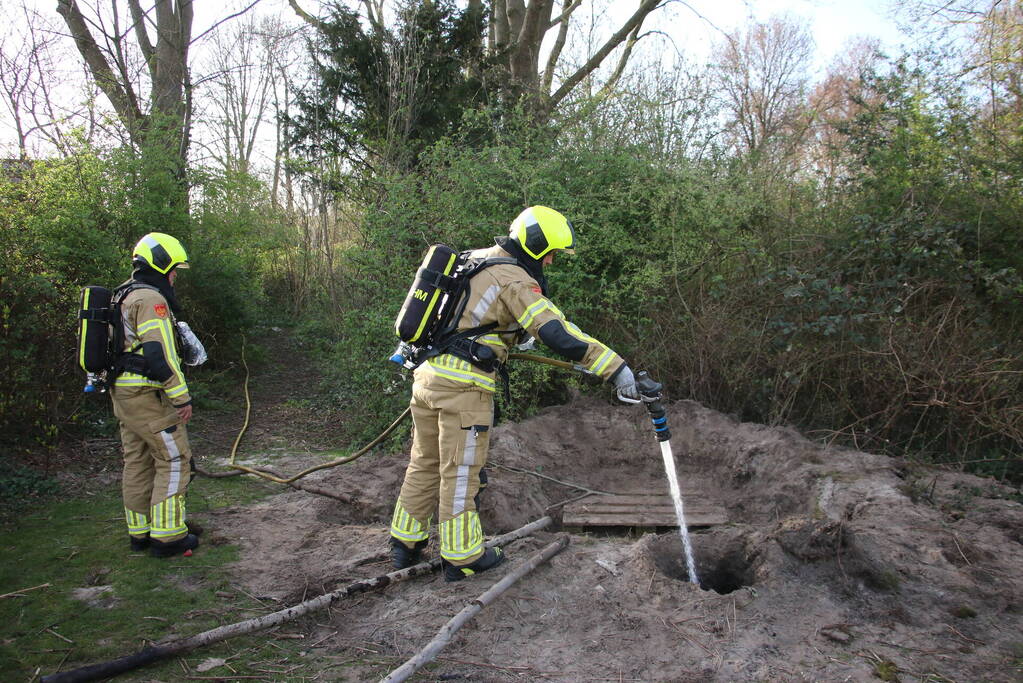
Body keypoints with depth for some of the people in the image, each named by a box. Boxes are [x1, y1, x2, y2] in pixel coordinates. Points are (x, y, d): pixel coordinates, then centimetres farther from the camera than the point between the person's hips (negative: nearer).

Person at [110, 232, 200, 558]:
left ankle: (139, 532, 24)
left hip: (122, 391, 10)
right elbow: (159, 353, -22)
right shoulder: (151, 299, -15)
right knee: (174, 460, -3)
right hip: (147, 393, -10)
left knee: (138, 461, 15)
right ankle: (167, 535, 0)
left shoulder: (124, 295, 17)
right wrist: (182, 397, -19)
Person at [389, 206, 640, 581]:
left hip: (427, 374, 9)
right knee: (460, 472, 3)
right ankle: (461, 556, 15)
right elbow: (557, 332, -21)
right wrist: (616, 368, -22)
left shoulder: (473, 259, 15)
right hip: (463, 384, -8)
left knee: (425, 463, 18)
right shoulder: (514, 279, -11)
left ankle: (405, 545, 28)